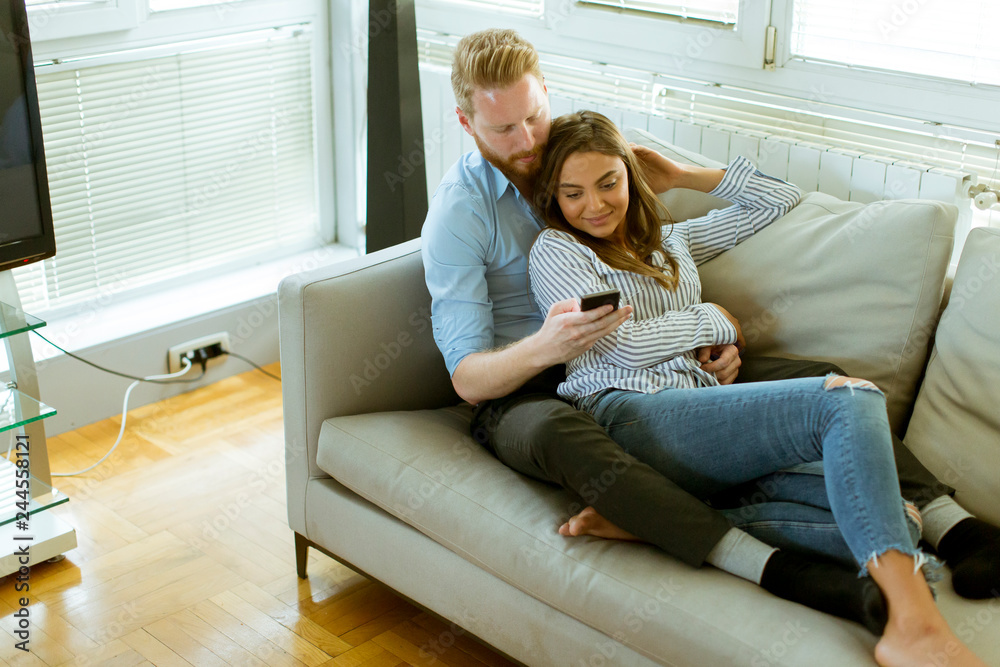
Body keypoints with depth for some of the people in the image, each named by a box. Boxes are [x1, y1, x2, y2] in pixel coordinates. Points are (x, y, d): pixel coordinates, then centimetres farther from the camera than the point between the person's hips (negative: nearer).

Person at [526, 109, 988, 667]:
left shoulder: (671, 241, 31)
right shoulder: (556, 250, 11)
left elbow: (780, 198, 36)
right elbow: (623, 344, -2)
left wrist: (682, 175, 32)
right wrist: (713, 319, 11)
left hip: (702, 419, 7)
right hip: (632, 418, -7)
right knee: (848, 399, -27)